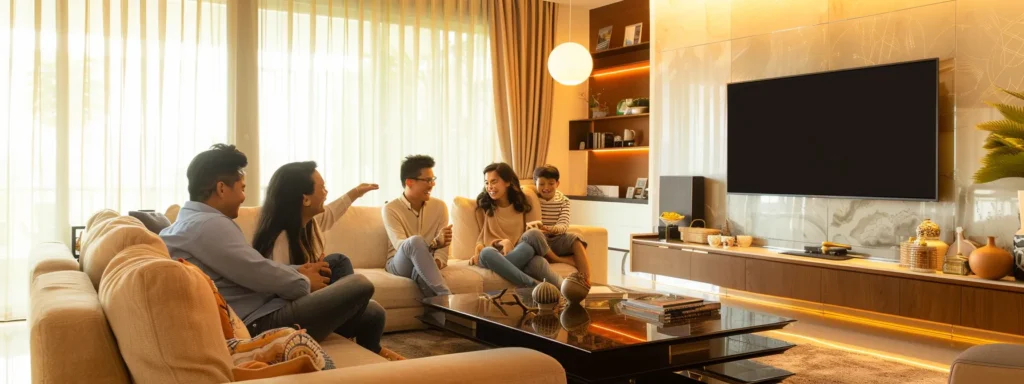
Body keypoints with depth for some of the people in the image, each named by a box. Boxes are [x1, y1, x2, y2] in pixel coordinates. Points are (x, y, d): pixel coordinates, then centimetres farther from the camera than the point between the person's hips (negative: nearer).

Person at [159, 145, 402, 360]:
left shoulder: (192, 221, 18)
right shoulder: (209, 224, -18)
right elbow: (258, 273, -22)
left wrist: (297, 271, 12)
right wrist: (305, 282, -3)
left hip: (258, 318, 11)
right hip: (260, 323, -11)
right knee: (360, 286, -5)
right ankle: (371, 358, 21)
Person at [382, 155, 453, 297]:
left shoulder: (439, 206, 4)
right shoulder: (390, 209, -7)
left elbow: (443, 246, -2)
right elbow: (400, 245, -23)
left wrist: (436, 263, -27)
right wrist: (435, 243, -40)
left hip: (425, 265, 1)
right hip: (399, 264, -1)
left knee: (420, 271, -40)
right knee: (415, 241, -37)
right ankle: (446, 296, -40)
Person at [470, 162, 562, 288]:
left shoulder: (524, 202, 12)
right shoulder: (483, 205, 15)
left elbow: (533, 236, 4)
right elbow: (483, 236, 14)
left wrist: (509, 243, -12)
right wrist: (479, 250, -9)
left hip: (522, 253, -1)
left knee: (533, 235, -37)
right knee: (486, 253, -39)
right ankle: (536, 285, -47)